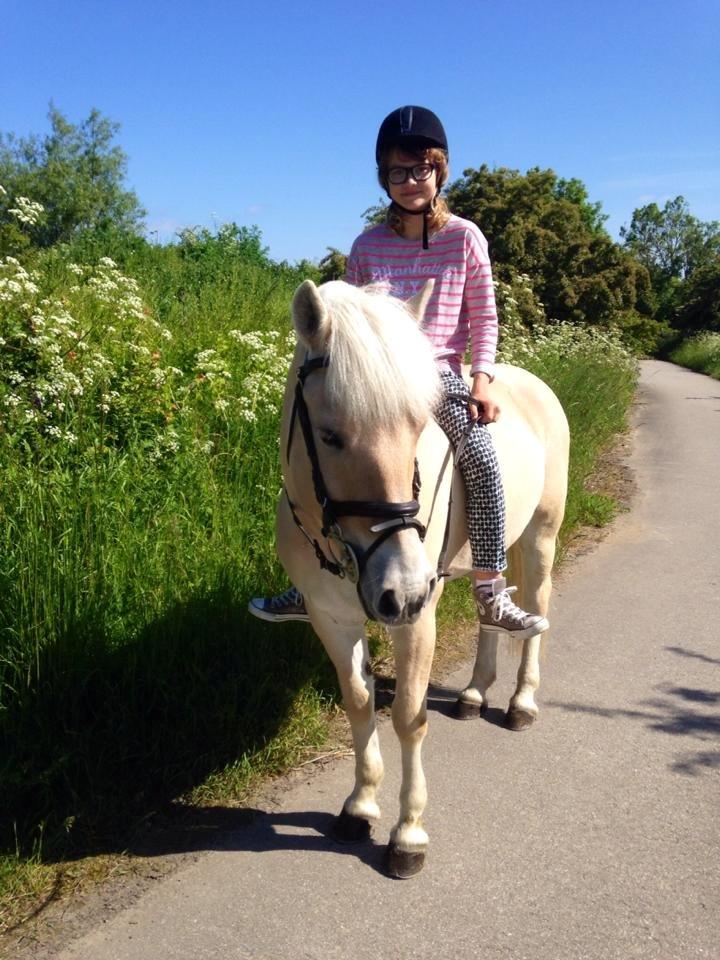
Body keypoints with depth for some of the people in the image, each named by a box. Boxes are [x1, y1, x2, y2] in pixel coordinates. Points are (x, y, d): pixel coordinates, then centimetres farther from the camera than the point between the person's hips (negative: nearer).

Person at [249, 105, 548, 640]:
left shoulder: (465, 238, 1)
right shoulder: (368, 247, 5)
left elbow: (485, 317, 3)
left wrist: (482, 379, -9)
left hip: (441, 376, -2)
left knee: (483, 460, -24)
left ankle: (492, 596, -13)